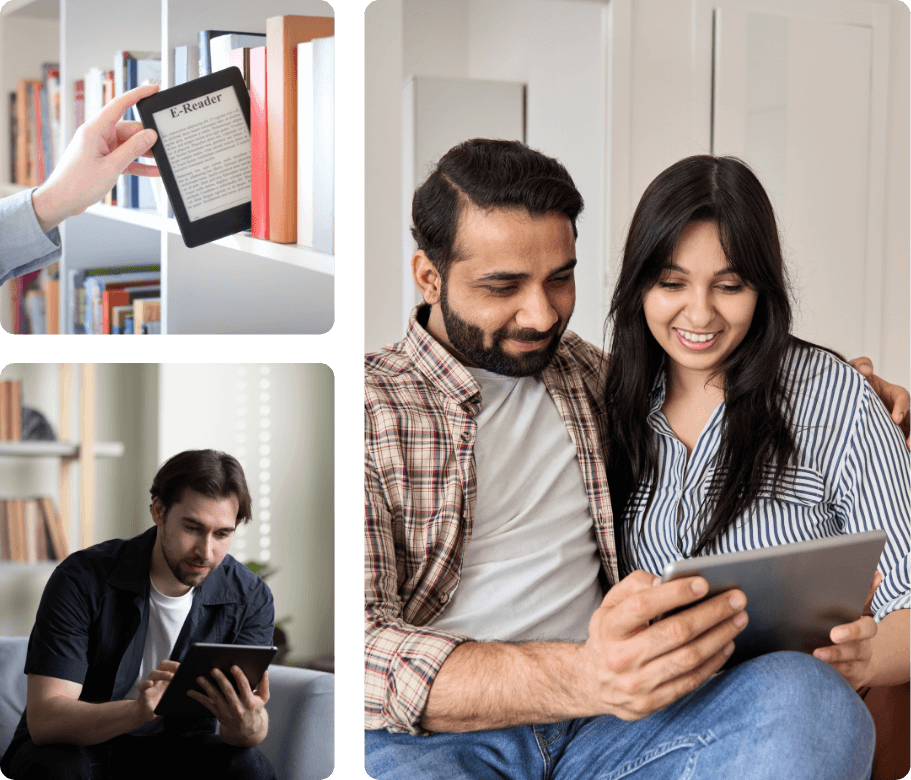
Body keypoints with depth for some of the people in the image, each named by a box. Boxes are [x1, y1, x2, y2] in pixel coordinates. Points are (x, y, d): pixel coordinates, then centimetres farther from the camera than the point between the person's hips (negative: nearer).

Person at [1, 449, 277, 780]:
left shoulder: (251, 599, -10)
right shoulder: (83, 579, -19)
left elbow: (251, 719, -16)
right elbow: (43, 720, -26)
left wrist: (247, 725, -43)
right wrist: (138, 711, -46)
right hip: (74, 744, -1)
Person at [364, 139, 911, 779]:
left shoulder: (590, 375, 19)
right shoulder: (374, 405, 0)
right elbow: (368, 652, -12)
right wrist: (582, 677, -28)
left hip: (597, 728, 5)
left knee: (807, 695, -25)